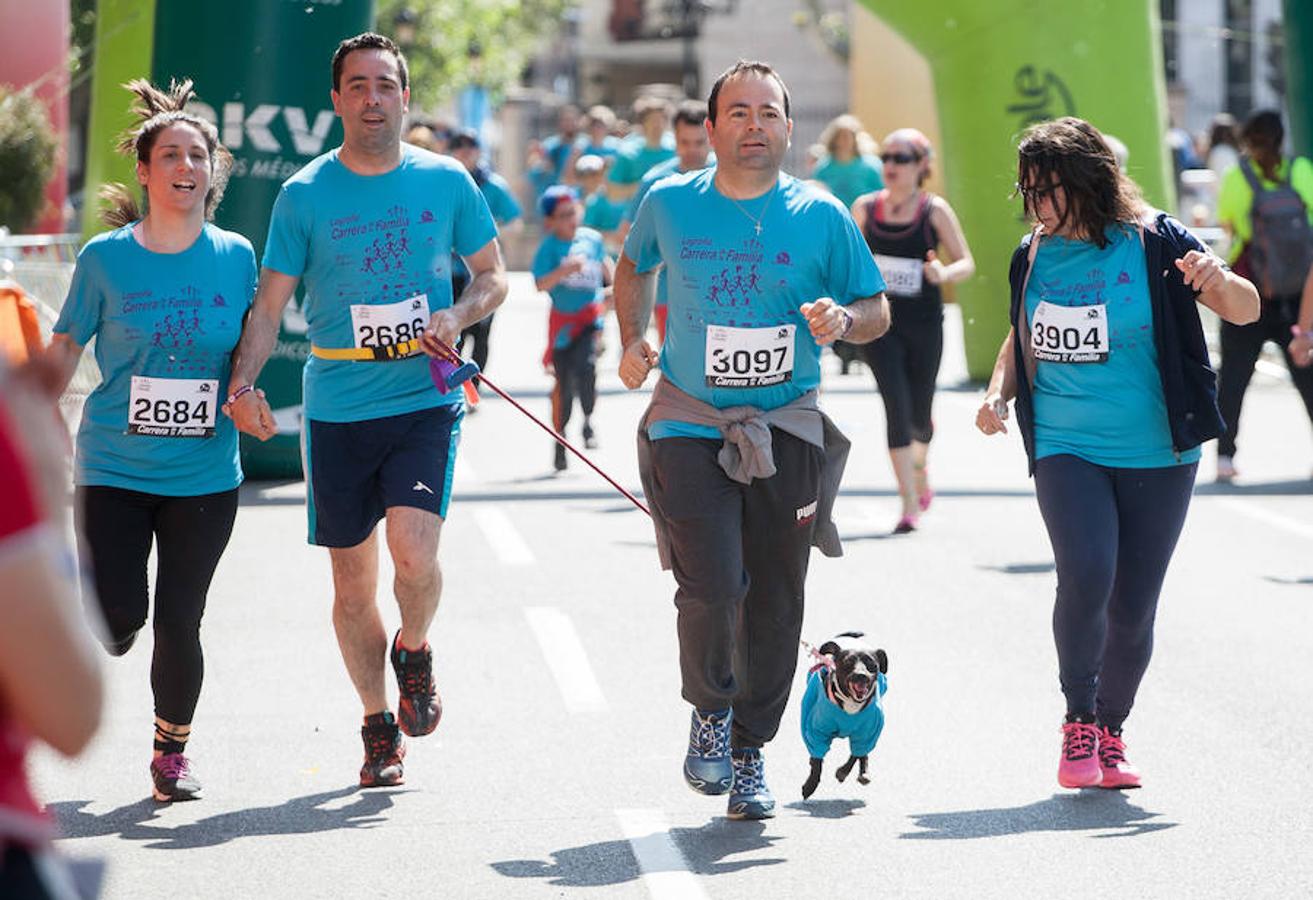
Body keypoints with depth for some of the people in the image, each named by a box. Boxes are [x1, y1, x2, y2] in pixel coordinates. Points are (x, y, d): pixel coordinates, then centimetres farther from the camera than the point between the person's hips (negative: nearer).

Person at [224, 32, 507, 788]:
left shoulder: (447, 181, 3)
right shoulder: (305, 194, 2)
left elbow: (493, 275, 13)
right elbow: (270, 303, 4)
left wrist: (457, 316, -9)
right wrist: (242, 384, -12)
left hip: (426, 399, -1)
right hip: (338, 408, 1)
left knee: (414, 549, -20)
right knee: (352, 583, 5)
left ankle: (414, 650, 12)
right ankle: (379, 726, 22)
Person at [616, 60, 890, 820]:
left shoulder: (821, 216, -1)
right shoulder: (669, 204, 1)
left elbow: (878, 310, 7)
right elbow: (635, 268, 22)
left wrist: (843, 318, -15)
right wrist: (634, 337, 7)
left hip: (786, 434, 1)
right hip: (690, 426, -1)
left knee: (776, 603, 5)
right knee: (712, 588, -16)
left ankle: (751, 751, 23)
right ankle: (711, 709, 13)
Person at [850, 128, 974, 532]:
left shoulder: (934, 210, -5)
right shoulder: (865, 207, 2)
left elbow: (966, 262, -4)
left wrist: (945, 272, -24)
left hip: (924, 323, 0)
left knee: (919, 415, 10)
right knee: (896, 404, -14)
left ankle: (919, 469, 45)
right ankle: (910, 503, -13)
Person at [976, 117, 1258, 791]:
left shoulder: (1155, 243, -5)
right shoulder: (1033, 257, 6)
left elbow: (1247, 311, -7)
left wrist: (1220, 281, -29)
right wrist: (998, 393, 5)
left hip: (1156, 457, -1)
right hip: (1065, 451, 1)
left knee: (1133, 608, 3)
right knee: (1086, 573, -22)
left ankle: (1111, 730, 26)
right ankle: (1078, 720, -5)